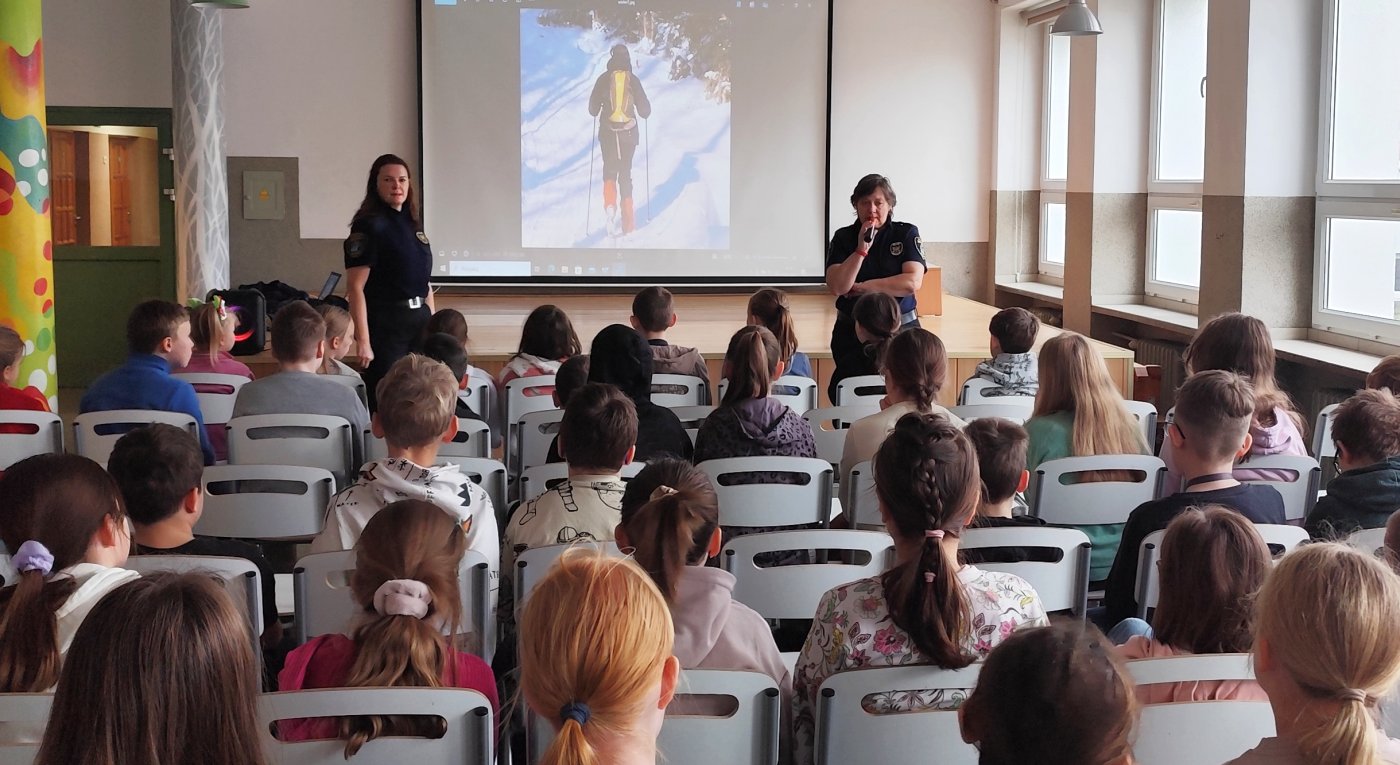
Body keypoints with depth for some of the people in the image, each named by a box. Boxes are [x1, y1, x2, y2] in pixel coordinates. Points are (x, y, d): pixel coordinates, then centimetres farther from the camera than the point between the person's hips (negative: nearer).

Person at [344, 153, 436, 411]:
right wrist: (363, 341, -21)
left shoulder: (413, 224, 13)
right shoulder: (369, 225, -9)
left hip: (420, 321, 7)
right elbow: (355, 287, -15)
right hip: (386, 322, -7)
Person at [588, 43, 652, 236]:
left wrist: (598, 112, 23)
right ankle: (628, 222, 4)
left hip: (607, 132, -1)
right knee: (625, 174, 9)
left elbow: (592, 109, 1)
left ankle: (610, 205, -17)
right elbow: (644, 110, 0)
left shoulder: (603, 79, -3)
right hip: (628, 133, 1)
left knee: (610, 172, 10)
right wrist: (645, 114, 23)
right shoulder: (633, 80, -3)